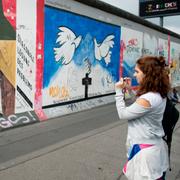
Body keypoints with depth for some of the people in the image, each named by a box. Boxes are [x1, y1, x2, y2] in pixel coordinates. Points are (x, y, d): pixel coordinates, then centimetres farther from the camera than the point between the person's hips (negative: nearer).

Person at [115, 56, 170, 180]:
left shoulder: (147, 99, -29)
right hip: (154, 146, 9)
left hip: (145, 150, -9)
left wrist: (119, 91, -11)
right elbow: (137, 107, 12)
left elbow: (123, 114, -18)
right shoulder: (159, 94, 0)